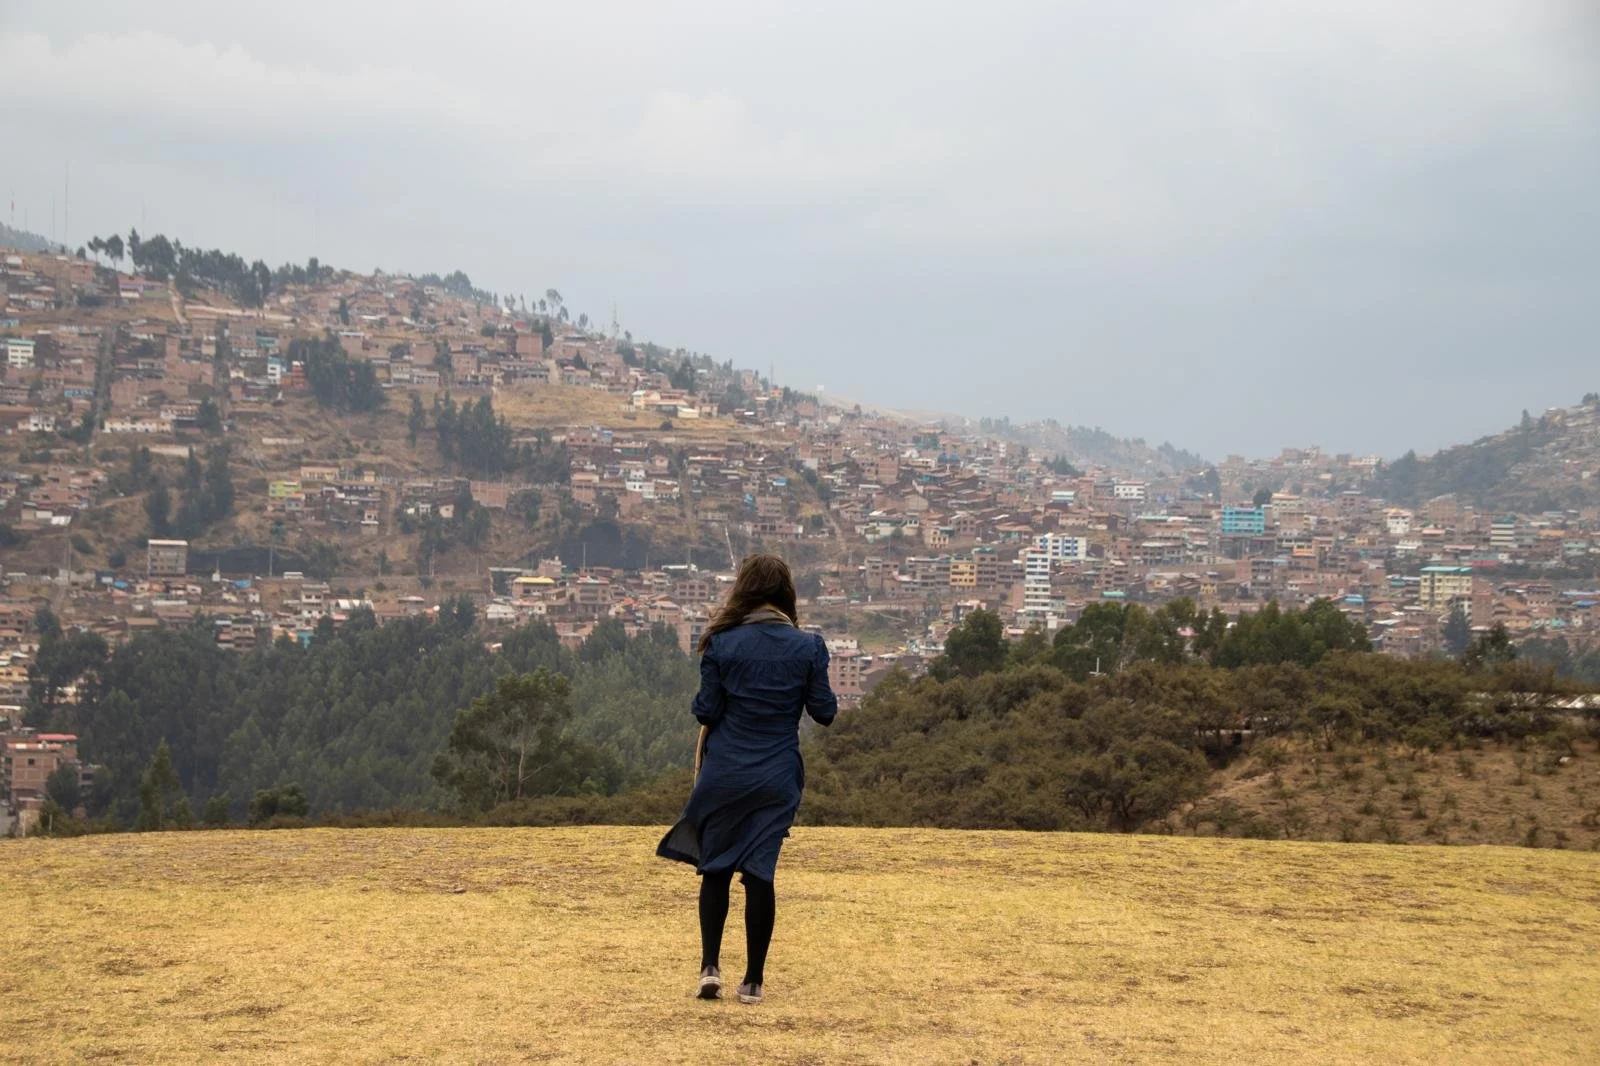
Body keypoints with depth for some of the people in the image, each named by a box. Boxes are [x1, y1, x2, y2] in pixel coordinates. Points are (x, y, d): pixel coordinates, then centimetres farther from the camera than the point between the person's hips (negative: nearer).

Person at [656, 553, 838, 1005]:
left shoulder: (721, 643, -6)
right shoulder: (807, 646, -4)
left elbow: (706, 711, -6)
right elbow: (824, 711, 0)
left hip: (723, 773, 0)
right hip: (777, 777, 0)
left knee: (715, 869, 13)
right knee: (759, 872, 5)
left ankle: (710, 967, 1)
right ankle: (753, 979, 8)